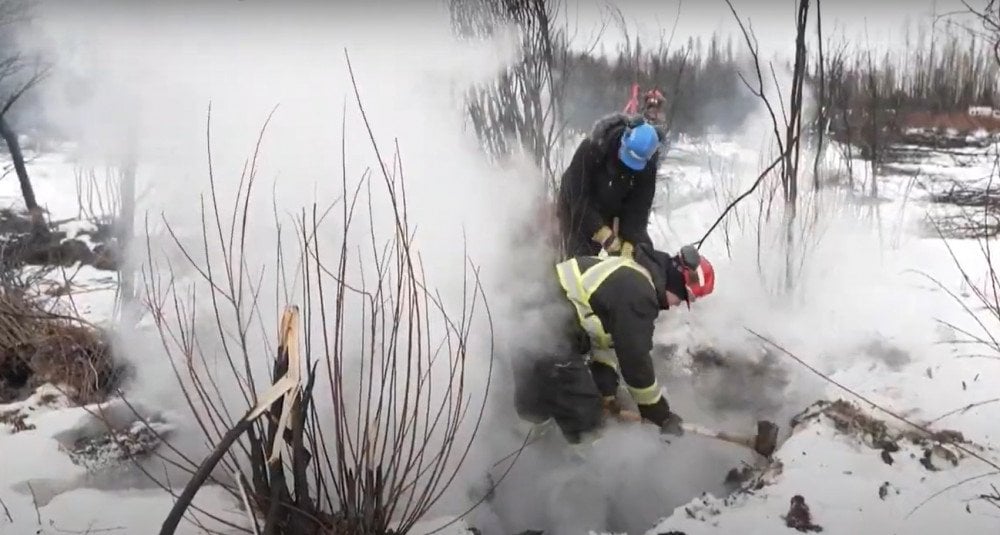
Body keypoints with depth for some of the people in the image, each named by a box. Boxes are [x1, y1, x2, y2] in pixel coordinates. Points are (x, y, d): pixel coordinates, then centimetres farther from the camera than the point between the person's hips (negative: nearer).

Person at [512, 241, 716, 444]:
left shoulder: (629, 273, 15)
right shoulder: (638, 292, -17)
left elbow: (608, 338, 20)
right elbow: (635, 359, -12)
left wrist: (607, 391, 17)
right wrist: (661, 414, 0)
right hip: (547, 341, -10)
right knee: (584, 418, 1)